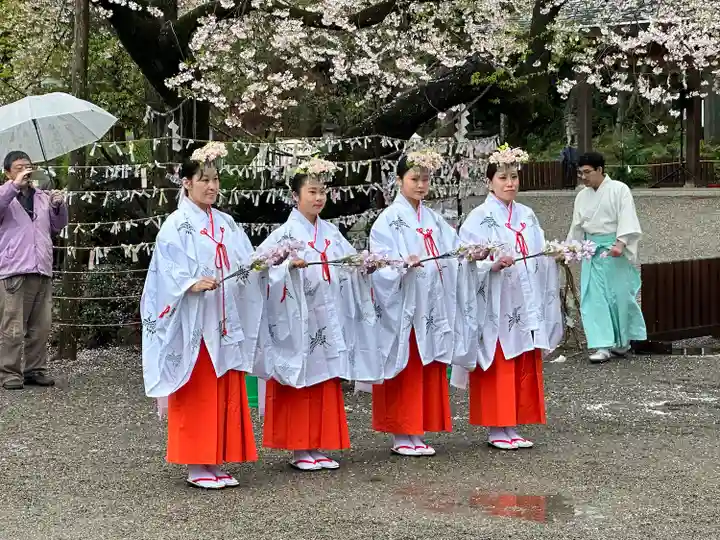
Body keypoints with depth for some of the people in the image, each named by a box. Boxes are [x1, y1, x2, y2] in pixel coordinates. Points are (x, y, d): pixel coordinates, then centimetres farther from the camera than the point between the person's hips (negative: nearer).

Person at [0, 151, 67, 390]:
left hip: (42, 271, 5)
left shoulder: (43, 197, 19)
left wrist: (59, 205, 3)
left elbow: (58, 226, 21)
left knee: (40, 327, 6)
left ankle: (35, 369, 15)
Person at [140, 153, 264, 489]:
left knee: (226, 394, 7)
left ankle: (216, 463, 14)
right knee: (196, 396, -2)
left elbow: (246, 263, 9)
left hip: (224, 323, 6)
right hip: (193, 324, -6)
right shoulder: (175, 226, -4)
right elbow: (167, 273, -13)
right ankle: (196, 467, 5)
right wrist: (192, 284, -29)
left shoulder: (226, 224, 15)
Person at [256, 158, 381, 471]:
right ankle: (299, 451, 6)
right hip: (298, 322, -6)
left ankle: (317, 448, 15)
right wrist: (290, 265, -31)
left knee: (326, 385, 7)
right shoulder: (285, 234, -5)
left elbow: (350, 269, 10)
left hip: (328, 323, 6)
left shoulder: (331, 233, 13)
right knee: (299, 389, -1)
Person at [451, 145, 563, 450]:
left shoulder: (528, 216, 14)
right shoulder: (479, 218, -5)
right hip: (495, 306, -6)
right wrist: (494, 265, -27)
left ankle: (512, 427, 14)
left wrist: (556, 256, -2)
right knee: (497, 370, -3)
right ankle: (496, 430, 3)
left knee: (525, 369, 7)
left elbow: (540, 258, 18)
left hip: (526, 307, 6)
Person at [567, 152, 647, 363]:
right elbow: (577, 227, 15)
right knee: (594, 298, -5)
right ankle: (603, 346, -5)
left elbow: (626, 219, -15)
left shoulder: (619, 189, -6)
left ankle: (622, 342, 19)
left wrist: (621, 243, -28)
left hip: (616, 249, -5)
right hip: (593, 251, 5)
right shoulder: (582, 196, 10)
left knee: (620, 295, 2)